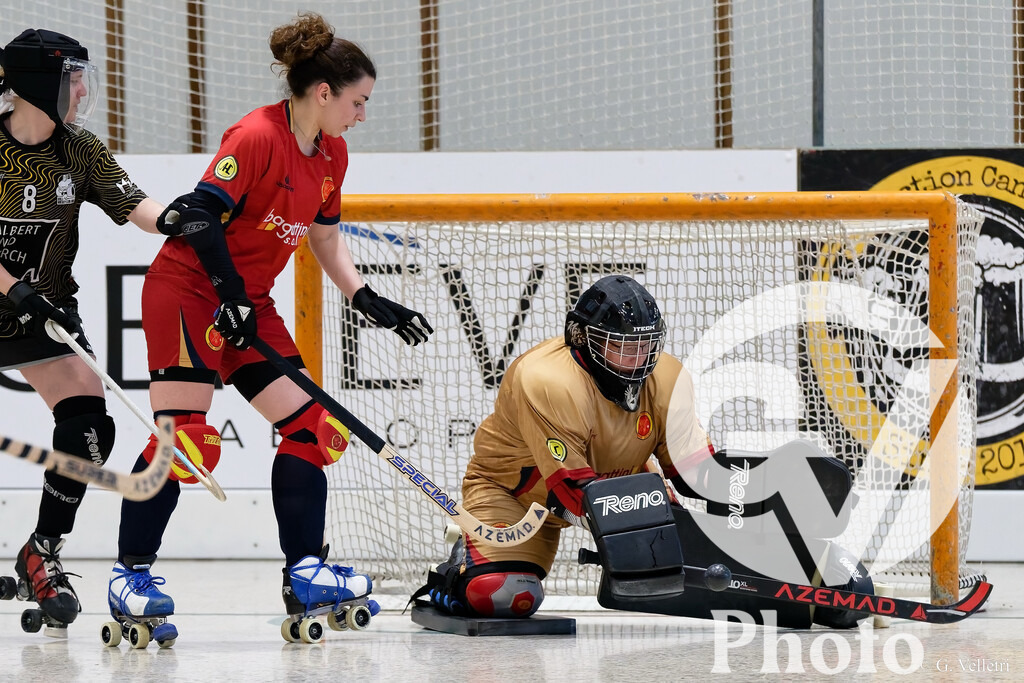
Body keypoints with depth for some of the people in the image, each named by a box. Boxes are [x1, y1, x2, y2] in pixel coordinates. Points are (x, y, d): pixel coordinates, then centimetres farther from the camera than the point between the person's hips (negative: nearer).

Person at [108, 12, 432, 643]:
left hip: (249, 302, 9)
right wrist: (230, 293, -27)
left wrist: (369, 301, 9)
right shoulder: (257, 137, -19)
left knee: (306, 423, 2)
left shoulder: (332, 154, 9)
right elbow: (199, 215, -23)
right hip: (187, 290, -9)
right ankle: (131, 573, -8)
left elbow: (326, 240, 19)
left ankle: (305, 571, 3)